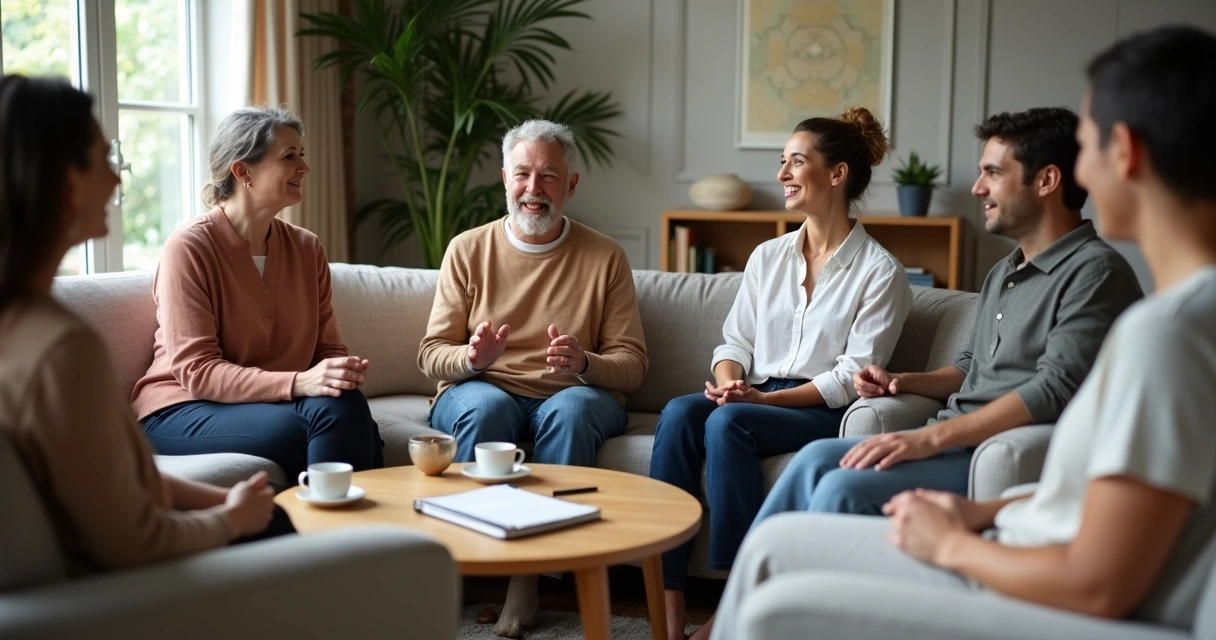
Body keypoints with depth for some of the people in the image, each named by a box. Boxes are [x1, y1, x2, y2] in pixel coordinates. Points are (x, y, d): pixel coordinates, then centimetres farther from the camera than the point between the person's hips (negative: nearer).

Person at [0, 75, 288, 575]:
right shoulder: (64, 347, -31)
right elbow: (132, 546, -25)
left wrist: (217, 498, 5)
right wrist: (231, 518, -8)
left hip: (64, 564, 8)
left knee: (271, 519, 20)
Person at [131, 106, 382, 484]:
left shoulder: (307, 248, 8)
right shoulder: (189, 247, -10)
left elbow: (328, 347, 8)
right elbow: (197, 372, -16)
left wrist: (343, 371, -18)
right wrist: (299, 383, -29)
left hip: (277, 403, 5)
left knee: (349, 409, -29)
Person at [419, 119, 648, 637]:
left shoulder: (605, 258, 5)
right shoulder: (468, 249, 7)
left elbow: (632, 364, 1)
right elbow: (431, 355, 4)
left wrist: (584, 363, -21)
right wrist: (471, 358, -19)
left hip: (574, 396, 0)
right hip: (483, 390, 1)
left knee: (571, 410, -35)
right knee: (485, 407, -34)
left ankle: (528, 573, -28)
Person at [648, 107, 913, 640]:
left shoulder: (880, 271, -1)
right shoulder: (767, 257, 16)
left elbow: (853, 375, -8)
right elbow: (735, 342, 13)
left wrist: (766, 397, -18)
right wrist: (728, 381, -10)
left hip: (827, 415, -5)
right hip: (756, 401, 5)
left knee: (727, 422, -33)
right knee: (679, 412, -27)